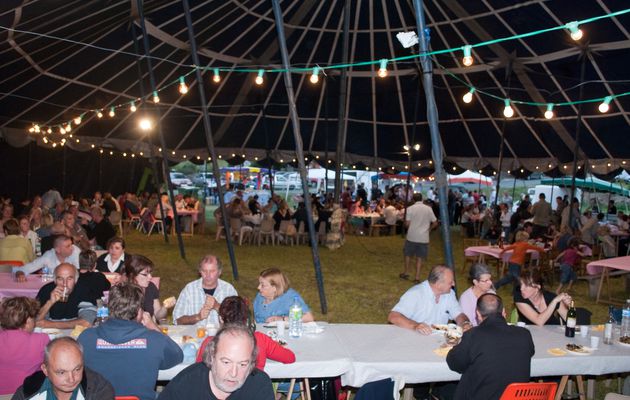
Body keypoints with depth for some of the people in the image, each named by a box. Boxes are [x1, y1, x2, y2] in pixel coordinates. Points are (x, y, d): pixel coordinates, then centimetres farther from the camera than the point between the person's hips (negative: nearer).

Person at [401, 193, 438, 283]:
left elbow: (407, 224, -10)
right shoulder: (428, 209, -1)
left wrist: (404, 221, 12)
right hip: (424, 237, 1)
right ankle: (417, 278, 7)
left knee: (408, 255, 18)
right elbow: (435, 223, 1)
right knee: (419, 257, 8)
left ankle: (406, 273, 27)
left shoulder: (410, 209, -7)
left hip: (412, 236, -1)